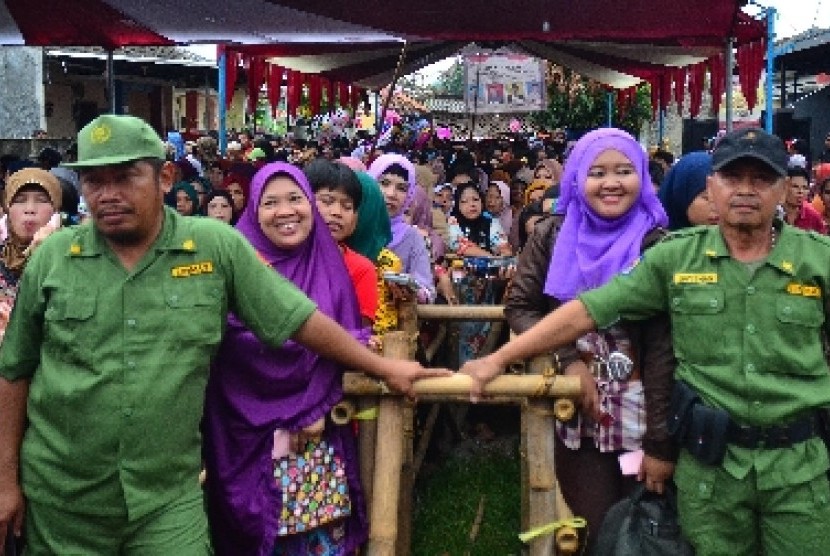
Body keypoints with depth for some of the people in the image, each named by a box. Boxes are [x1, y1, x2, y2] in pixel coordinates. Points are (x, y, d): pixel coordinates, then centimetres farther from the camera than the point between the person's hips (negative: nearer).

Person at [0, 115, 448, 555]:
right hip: (60, 497, 2)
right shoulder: (52, 258, -2)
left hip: (169, 497, -1)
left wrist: (383, 368, 1)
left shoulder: (215, 246, -7)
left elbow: (300, 318, -2)